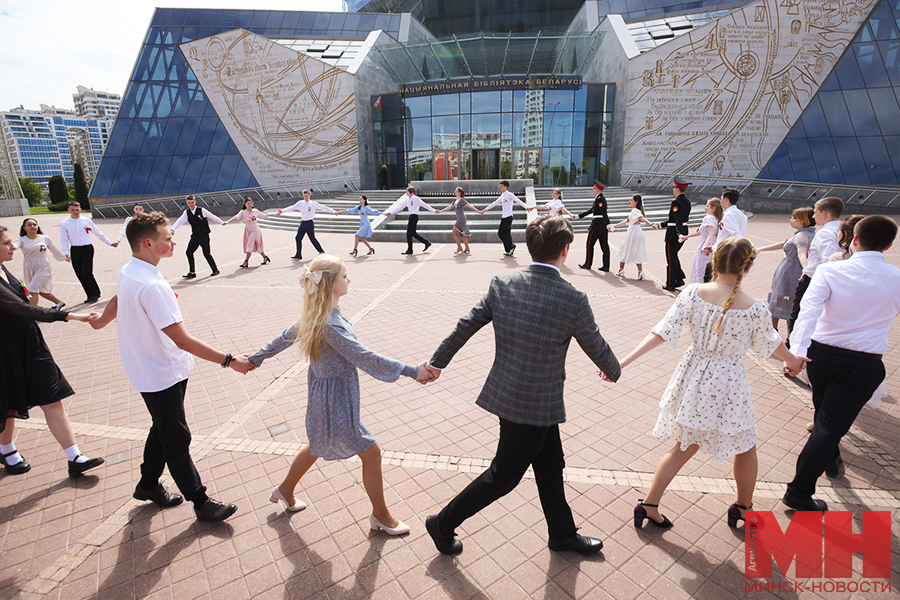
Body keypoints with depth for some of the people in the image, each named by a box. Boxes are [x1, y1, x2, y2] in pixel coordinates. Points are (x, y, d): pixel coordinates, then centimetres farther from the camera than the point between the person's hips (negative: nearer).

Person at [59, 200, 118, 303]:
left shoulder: (87, 220, 3)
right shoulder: (64, 223, 4)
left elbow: (98, 233, 13)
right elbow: (64, 240, 4)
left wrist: (110, 243, 14)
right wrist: (66, 253, -8)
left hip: (87, 249, -2)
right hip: (74, 250, 2)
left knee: (86, 273, -12)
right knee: (80, 275, 4)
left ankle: (96, 294, 4)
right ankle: (90, 296, 15)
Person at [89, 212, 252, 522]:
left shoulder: (128, 272, 1)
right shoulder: (151, 286, -30)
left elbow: (117, 301, 23)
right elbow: (182, 340, -32)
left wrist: (100, 321, 45)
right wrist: (230, 360, -29)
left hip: (152, 370, 10)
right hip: (162, 376, -9)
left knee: (163, 430, 25)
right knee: (177, 440, 4)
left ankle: (148, 485, 45)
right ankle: (201, 502, 20)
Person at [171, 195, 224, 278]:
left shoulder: (202, 210, -7)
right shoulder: (186, 213, 2)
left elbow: (213, 217, 3)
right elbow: (180, 221, -8)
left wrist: (222, 223, 14)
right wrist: (173, 229, -23)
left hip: (204, 236, -4)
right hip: (195, 236, 4)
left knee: (206, 254, -6)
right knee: (189, 252, -2)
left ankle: (215, 270, 12)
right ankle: (192, 272, 8)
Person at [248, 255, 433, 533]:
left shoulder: (314, 315, 0)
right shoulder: (331, 325, -30)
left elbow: (285, 337, 13)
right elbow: (365, 358, -33)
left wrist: (255, 358, 27)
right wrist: (412, 371, -31)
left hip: (324, 393, 10)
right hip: (336, 399, -10)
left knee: (317, 446, 30)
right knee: (371, 453, 5)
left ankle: (285, 491, 51)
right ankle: (381, 515, 24)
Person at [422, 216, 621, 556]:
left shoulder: (502, 284, -7)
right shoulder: (573, 300, -20)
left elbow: (465, 326, -1)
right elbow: (596, 348, -4)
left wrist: (437, 362, 13)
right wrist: (613, 371, 19)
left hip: (507, 392, 6)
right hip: (536, 404, -6)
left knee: (551, 466, 24)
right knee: (503, 476, 14)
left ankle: (563, 534, 45)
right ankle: (444, 524, 28)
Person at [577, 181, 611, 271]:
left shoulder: (599, 199, -13)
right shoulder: (602, 198, 17)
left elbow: (604, 212, -23)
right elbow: (591, 210, 22)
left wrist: (608, 224, -30)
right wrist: (579, 216, 23)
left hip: (597, 224, -9)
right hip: (603, 225, 9)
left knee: (590, 244, 5)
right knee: (604, 245, 6)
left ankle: (588, 264, 14)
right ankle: (606, 266, 8)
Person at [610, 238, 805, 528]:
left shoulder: (693, 293, -14)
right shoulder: (755, 310, -15)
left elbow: (662, 331, -17)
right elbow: (771, 344, 5)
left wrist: (624, 361, -15)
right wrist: (793, 361, 28)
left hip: (692, 379, 3)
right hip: (728, 385, -2)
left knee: (684, 447, 20)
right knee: (745, 448, 26)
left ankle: (649, 505, 24)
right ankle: (742, 508, 47)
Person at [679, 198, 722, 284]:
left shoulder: (709, 218, -16)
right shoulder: (716, 219, 13)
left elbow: (711, 234, -30)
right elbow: (701, 232, 22)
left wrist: (705, 246, -46)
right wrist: (686, 236, 28)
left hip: (705, 250, -10)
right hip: (711, 248, 10)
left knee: (700, 271, -4)